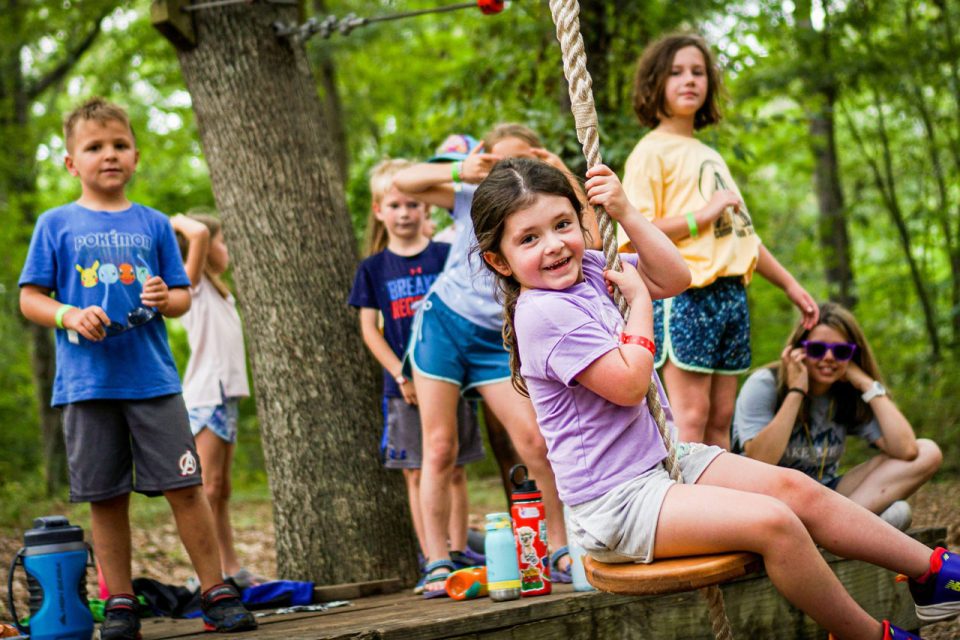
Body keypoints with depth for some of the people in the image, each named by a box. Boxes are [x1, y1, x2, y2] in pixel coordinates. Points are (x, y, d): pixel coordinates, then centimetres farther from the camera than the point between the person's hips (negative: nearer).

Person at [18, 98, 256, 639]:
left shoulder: (154, 225, 11)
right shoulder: (57, 225, 6)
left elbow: (183, 296, 14)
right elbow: (29, 298, 5)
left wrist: (167, 299, -9)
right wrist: (71, 316, -13)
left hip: (153, 379, 1)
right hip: (87, 385, -1)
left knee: (185, 487, -3)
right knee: (107, 498, 3)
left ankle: (217, 593, 6)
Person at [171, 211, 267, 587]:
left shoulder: (217, 291, 21)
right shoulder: (192, 283, -5)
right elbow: (199, 234, -18)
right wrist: (178, 221, -3)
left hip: (226, 395, 9)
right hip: (205, 397, -9)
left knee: (221, 489, 9)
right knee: (208, 486, -11)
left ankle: (231, 569, 10)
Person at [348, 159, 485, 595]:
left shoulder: (445, 256, 3)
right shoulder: (373, 268, 4)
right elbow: (369, 328, 2)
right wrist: (401, 375, -9)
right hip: (404, 385, 0)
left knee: (454, 471, 6)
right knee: (418, 474, 1)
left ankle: (458, 552, 16)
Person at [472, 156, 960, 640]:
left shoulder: (588, 269, 6)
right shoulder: (542, 314, -21)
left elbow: (674, 278, 8)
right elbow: (630, 384, -24)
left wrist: (626, 214, -2)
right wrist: (639, 299, -11)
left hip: (663, 458, 9)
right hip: (614, 501, -9)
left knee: (793, 488, 0)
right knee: (773, 522, -21)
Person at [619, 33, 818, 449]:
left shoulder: (710, 157, 23)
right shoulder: (652, 152, -1)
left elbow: (742, 232, 27)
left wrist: (789, 284, 25)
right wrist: (703, 215, -14)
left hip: (731, 293, 8)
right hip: (683, 294, -8)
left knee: (721, 418, 7)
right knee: (690, 418, -11)